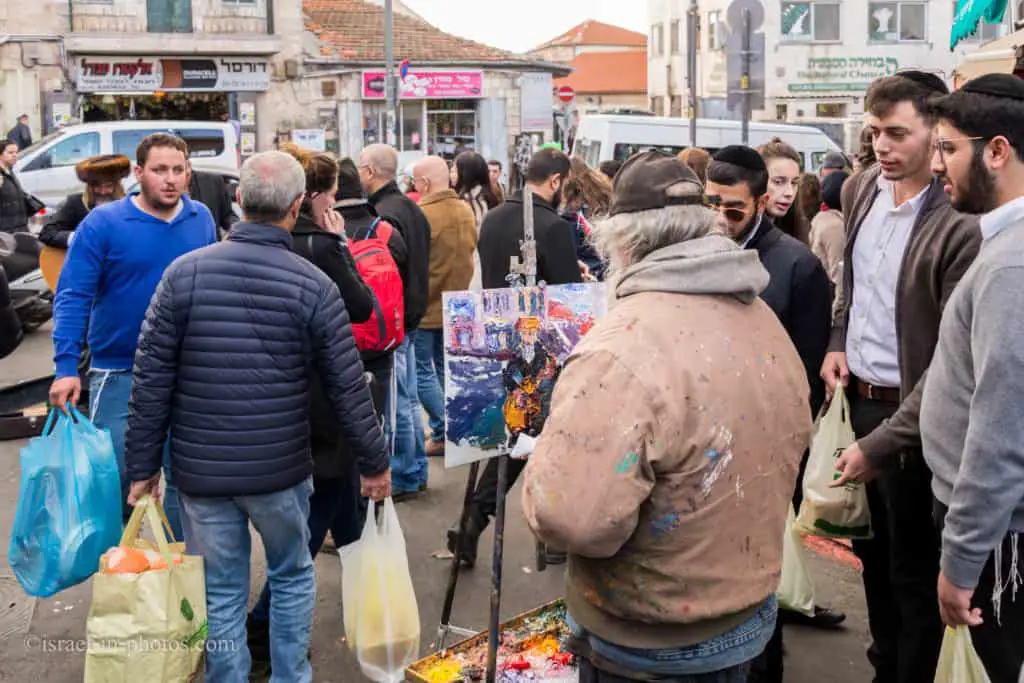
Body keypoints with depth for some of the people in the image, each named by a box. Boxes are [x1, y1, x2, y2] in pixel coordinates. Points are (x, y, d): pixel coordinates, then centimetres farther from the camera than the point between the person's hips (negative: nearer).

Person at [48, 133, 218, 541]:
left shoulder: (201, 220, 2)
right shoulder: (103, 224, -10)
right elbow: (72, 297, -11)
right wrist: (66, 368, -20)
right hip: (119, 374, -3)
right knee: (114, 481, 5)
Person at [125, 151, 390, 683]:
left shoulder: (185, 272, -6)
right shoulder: (313, 285, -9)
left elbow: (151, 380, -5)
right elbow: (348, 389, -7)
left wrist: (142, 467, 4)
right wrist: (375, 463, 6)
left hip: (200, 470, 1)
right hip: (280, 468, 0)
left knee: (220, 594, 13)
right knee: (292, 577, 21)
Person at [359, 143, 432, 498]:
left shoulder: (384, 215, -19)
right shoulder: (411, 208, 13)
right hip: (412, 314, 10)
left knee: (396, 401, 0)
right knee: (408, 398, 17)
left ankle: (404, 477, 10)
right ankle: (417, 472, 26)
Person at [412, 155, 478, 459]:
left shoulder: (421, 215, -20)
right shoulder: (466, 210, 2)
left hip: (425, 307, -7)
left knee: (423, 371, 3)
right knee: (446, 368, 18)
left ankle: (444, 433, 2)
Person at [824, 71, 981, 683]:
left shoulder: (960, 225, -22)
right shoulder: (860, 190, 2)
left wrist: (882, 443, -20)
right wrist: (838, 341, 4)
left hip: (910, 415, -7)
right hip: (856, 397, 7)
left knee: (914, 569, 9)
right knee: (872, 551, 22)